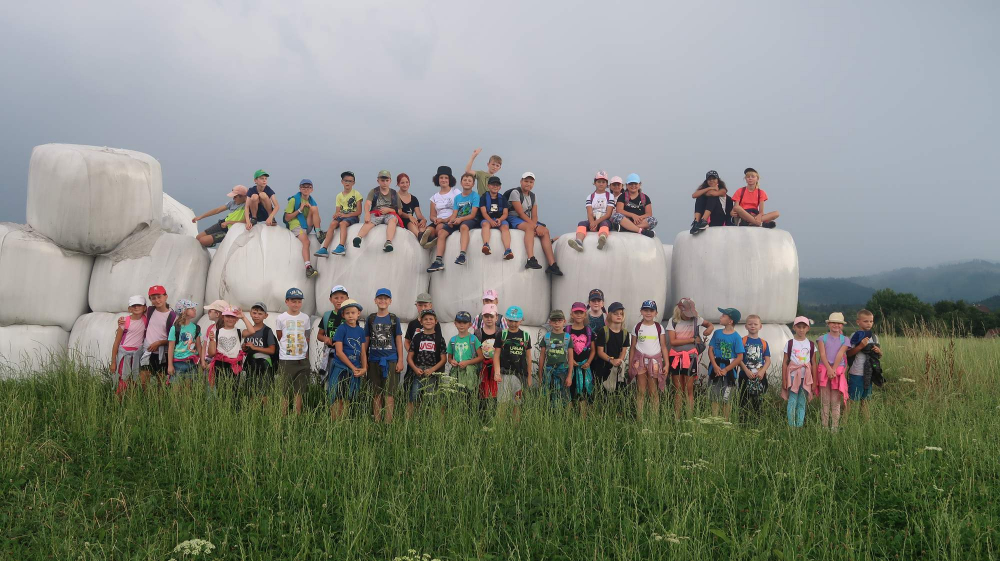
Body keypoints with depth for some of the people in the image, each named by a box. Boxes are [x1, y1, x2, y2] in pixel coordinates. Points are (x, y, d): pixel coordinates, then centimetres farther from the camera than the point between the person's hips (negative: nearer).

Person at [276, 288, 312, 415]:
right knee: (285, 392, 0)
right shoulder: (281, 318, -1)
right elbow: (280, 338, 7)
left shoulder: (305, 318, 5)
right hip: (285, 360, -2)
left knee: (299, 391, 6)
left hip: (302, 360, 2)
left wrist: (306, 354, 7)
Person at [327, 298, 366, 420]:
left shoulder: (361, 330, 9)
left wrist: (363, 368, -6)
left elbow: (363, 352, 10)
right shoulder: (342, 328, -7)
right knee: (337, 400, -3)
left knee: (347, 400, 9)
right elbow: (339, 352, -11)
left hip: (355, 370, 5)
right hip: (340, 368, -5)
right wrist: (353, 368, -10)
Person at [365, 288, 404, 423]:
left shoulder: (394, 319, 3)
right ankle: (377, 421, 14)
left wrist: (400, 361, -1)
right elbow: (366, 341, 11)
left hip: (390, 360, -2)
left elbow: (398, 340, 4)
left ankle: (388, 421, 0)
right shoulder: (371, 319, 8)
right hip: (374, 360, 2)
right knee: (376, 393, 8)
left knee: (389, 393, -3)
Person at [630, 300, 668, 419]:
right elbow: (633, 347, 8)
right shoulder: (637, 327, 5)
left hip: (655, 361, 0)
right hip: (640, 360, 0)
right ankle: (639, 418, 3)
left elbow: (663, 347, 6)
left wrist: (666, 364, 1)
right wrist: (630, 365, 5)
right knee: (641, 391, 0)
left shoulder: (659, 328, 5)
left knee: (654, 391, 1)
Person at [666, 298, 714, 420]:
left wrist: (706, 333, -4)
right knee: (678, 390, 7)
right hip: (676, 357, 1)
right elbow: (673, 341, -10)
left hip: (690, 357, -1)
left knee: (689, 390, 0)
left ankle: (690, 418, 3)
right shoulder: (673, 321, -1)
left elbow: (711, 326, 19)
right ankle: (676, 418, 10)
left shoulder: (696, 319, 1)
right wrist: (692, 339, -11)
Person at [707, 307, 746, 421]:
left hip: (728, 371, -4)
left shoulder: (736, 337, -8)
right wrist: (715, 367, -13)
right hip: (715, 369, 4)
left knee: (726, 399, 5)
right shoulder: (717, 333, 4)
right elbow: (710, 350, 1)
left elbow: (739, 357, -10)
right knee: (714, 398, 9)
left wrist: (725, 370, -15)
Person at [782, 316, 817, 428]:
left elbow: (814, 364, 7)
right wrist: (784, 380, -2)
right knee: (792, 401, -3)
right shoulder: (790, 343, 0)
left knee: (802, 402, 5)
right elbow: (785, 363, 1)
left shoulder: (811, 344, 5)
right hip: (793, 376, -2)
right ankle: (791, 426, 3)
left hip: (806, 377, 2)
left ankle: (800, 426, 11)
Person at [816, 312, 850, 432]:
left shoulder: (845, 340, 6)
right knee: (825, 401, 2)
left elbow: (840, 355, -5)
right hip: (824, 370, 0)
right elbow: (822, 355, -5)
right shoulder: (823, 338, 6)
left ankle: (835, 428, 5)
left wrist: (834, 370, -16)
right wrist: (829, 369, -18)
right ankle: (824, 427, 5)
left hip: (838, 371, 0)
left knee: (835, 401, 2)